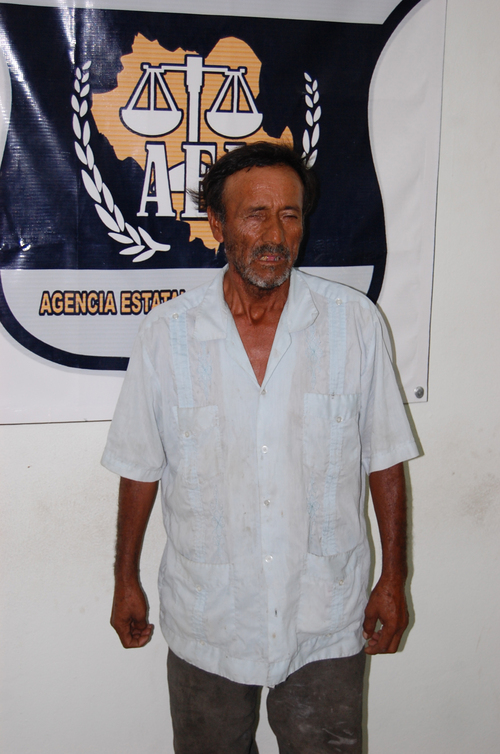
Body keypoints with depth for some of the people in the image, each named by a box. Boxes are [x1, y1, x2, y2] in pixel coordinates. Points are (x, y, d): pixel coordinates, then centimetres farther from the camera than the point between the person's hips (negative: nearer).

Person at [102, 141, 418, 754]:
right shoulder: (167, 333, -9)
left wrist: (393, 577, 1)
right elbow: (139, 467, 0)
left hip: (327, 619, 0)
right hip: (206, 622, 1)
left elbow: (384, 457, -1)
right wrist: (126, 581, 6)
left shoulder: (354, 322, -8)